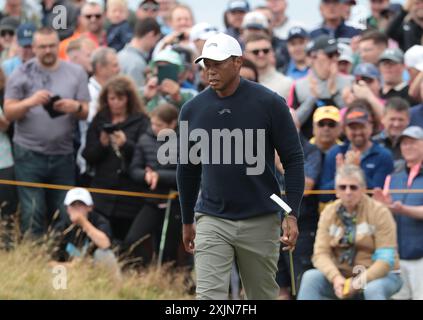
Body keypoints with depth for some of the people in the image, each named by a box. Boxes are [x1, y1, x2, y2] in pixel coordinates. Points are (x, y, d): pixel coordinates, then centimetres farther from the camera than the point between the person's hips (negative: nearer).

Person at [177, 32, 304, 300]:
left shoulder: (269, 104, -7)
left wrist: (292, 215, -11)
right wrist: (187, 221, 20)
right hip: (212, 222, 1)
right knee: (209, 297, -11)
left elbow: (293, 160, -4)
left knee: (264, 296, 10)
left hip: (260, 223, -1)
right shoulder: (192, 110, 2)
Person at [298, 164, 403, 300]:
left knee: (373, 289, -37)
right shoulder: (329, 213, 1)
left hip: (376, 274, -4)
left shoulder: (379, 212, -9)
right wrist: (336, 278, -26)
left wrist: (360, 282, -26)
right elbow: (320, 253, -6)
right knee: (310, 277, -23)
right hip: (341, 275, 4)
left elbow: (386, 259, -13)